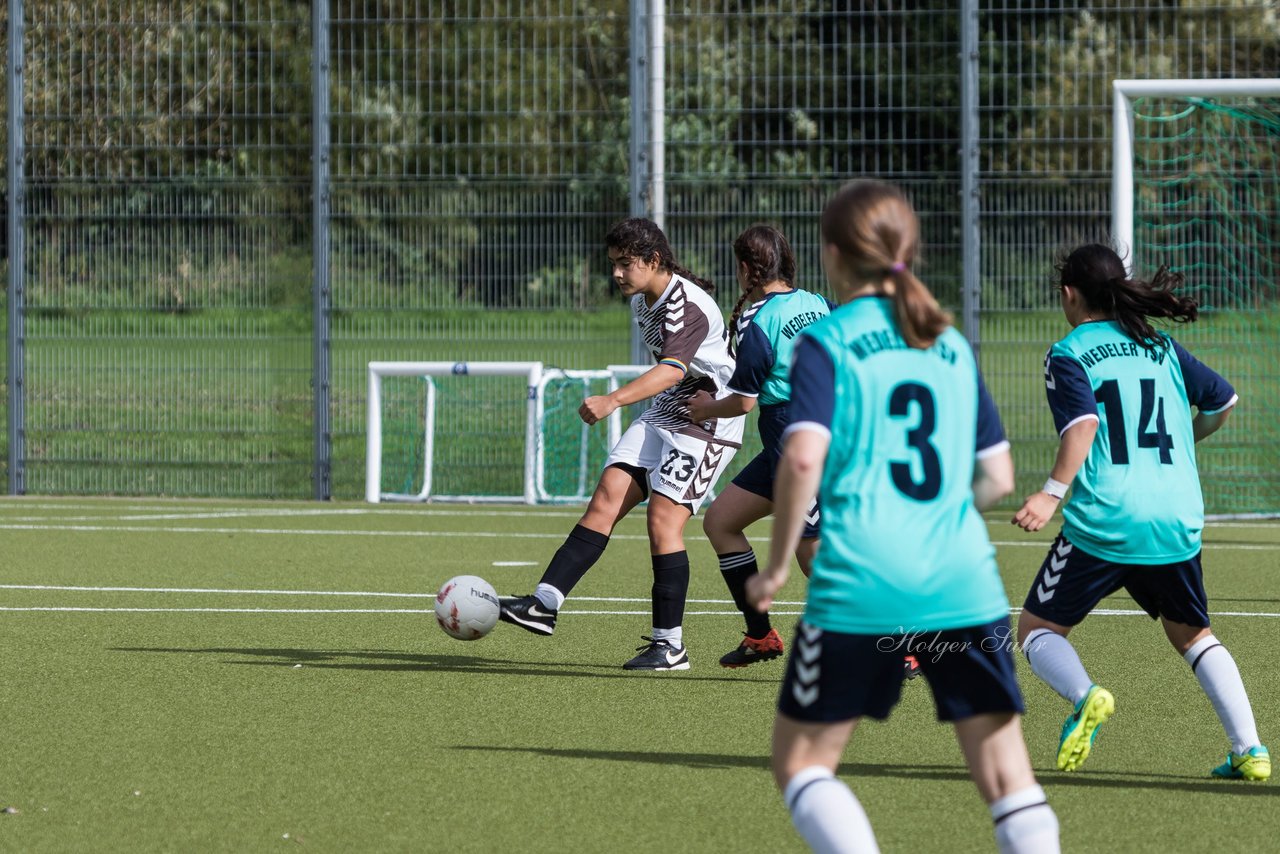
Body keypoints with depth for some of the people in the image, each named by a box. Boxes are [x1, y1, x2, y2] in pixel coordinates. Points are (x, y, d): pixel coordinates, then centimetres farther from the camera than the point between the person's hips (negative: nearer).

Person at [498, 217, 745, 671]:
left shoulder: (687, 304, -23)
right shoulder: (641, 302, 8)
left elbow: (672, 370, -39)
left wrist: (614, 400, -52)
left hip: (706, 424, -9)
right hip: (662, 415, 9)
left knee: (662, 522, -14)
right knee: (606, 498, -5)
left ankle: (670, 646, -5)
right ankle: (544, 603, -11)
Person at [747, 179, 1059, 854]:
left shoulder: (826, 343, 0)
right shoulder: (952, 347, 15)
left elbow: (803, 458, -14)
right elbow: (997, 479, 15)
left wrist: (777, 566, -4)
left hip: (860, 588, -4)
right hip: (965, 587, 4)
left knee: (800, 761, 9)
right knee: (1008, 779, 5)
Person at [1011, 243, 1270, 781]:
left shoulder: (1068, 356, 0)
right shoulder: (1161, 348, 15)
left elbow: (1083, 424, -16)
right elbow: (1223, 400, 23)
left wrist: (1051, 494, -23)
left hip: (1104, 520, -5)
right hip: (1178, 521, 5)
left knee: (1037, 628, 9)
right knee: (1192, 634, 22)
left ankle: (1083, 696, -23)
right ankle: (1249, 750, 7)